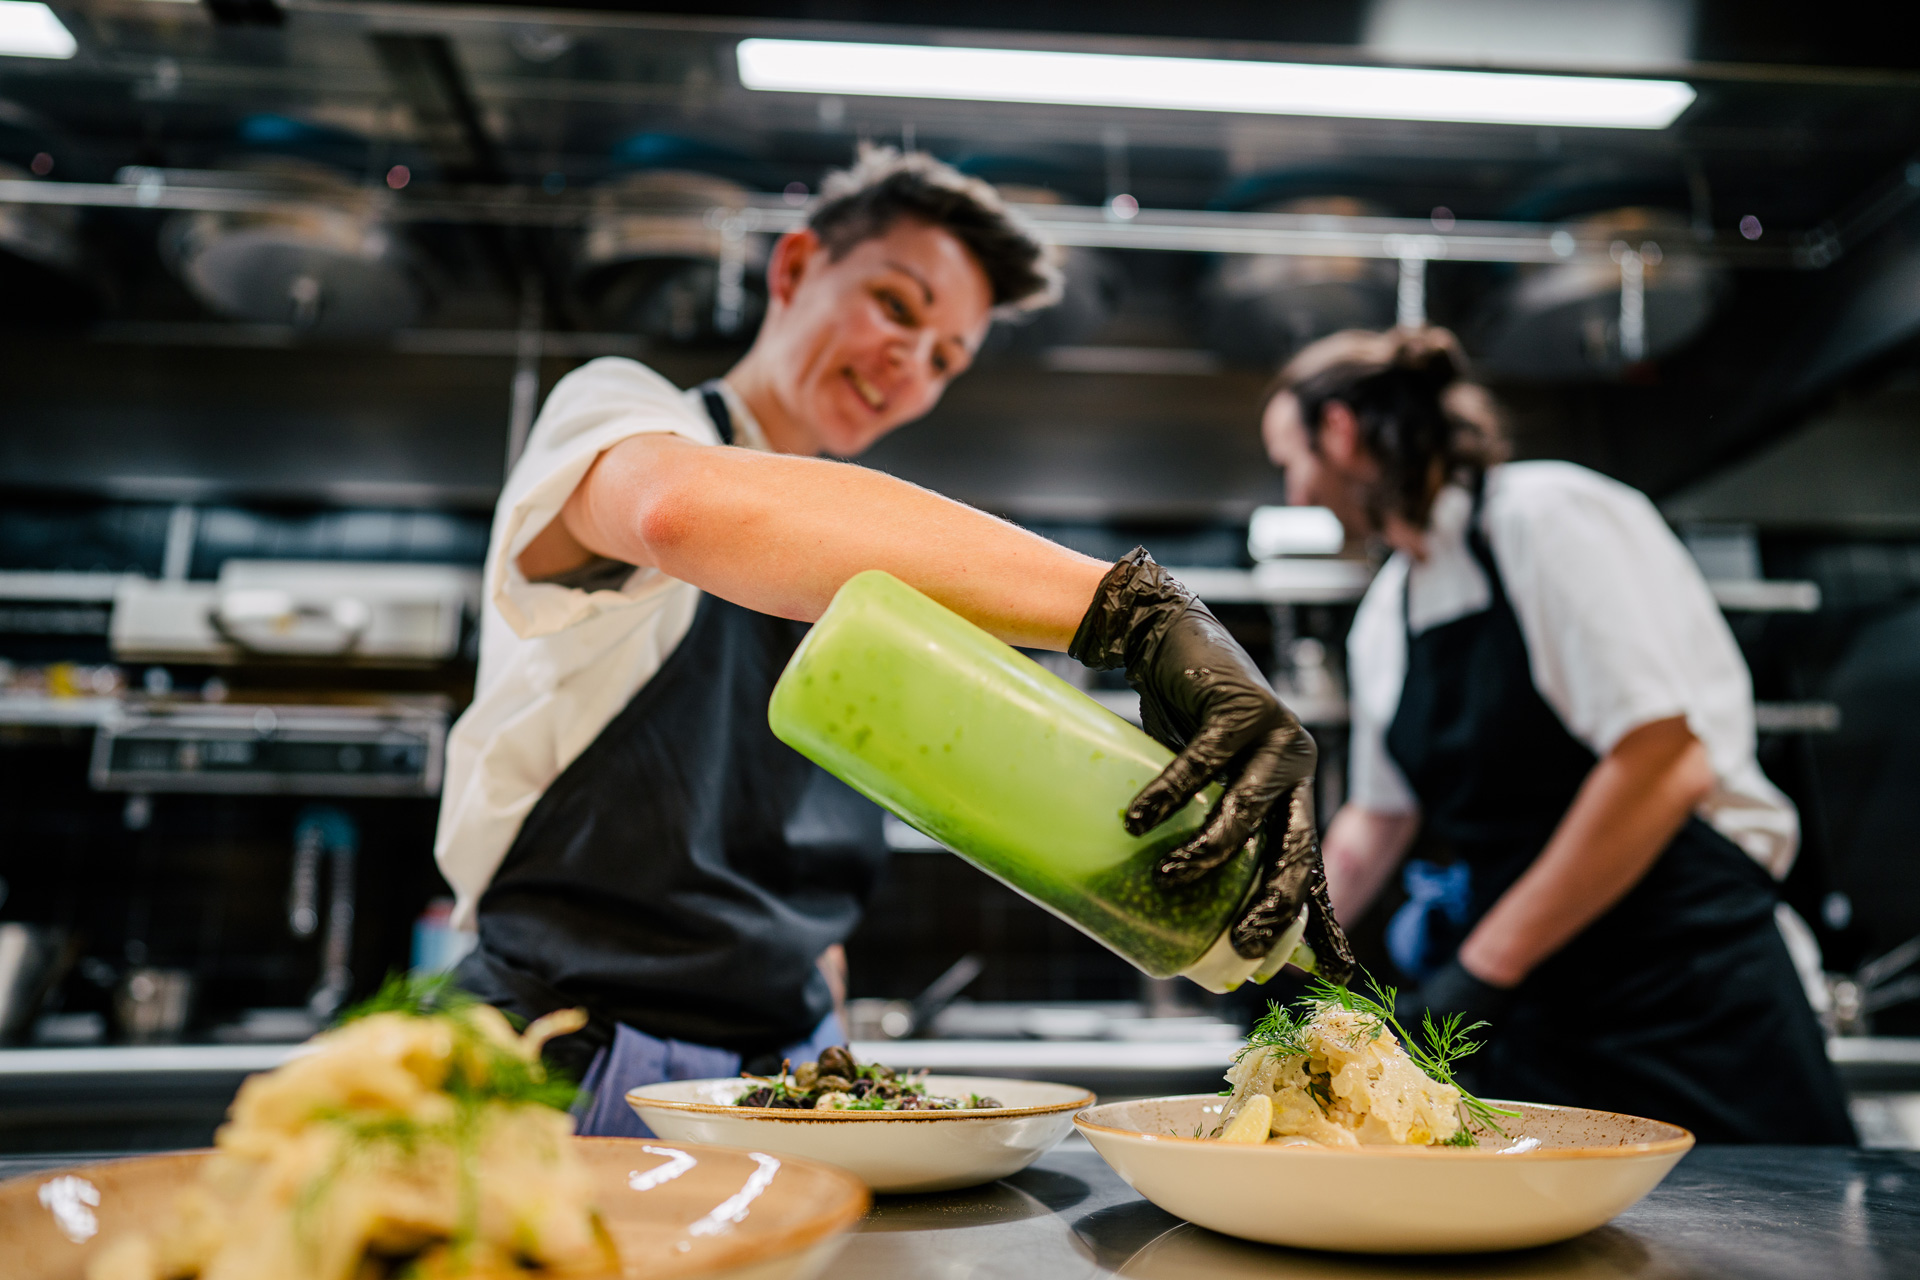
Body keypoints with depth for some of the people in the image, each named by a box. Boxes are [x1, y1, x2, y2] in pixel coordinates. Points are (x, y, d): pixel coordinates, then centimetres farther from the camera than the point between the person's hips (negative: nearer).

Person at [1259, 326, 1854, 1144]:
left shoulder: (1550, 516, -14)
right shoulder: (1384, 615, 10)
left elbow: (1667, 764, -23)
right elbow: (1378, 817, 21)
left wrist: (1482, 970, -20)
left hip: (1685, 1006, -6)